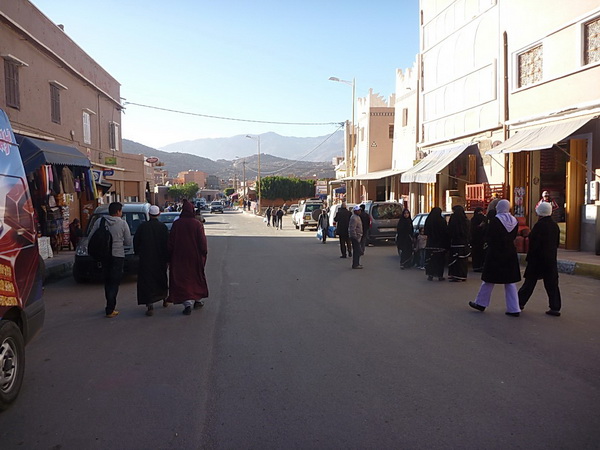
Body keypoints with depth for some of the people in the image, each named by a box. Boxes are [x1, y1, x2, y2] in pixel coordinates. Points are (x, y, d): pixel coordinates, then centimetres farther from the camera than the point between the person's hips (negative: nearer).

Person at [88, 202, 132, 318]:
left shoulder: (99, 221, 1)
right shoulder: (123, 223, -7)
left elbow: (91, 237, 4)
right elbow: (128, 242, -2)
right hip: (118, 256, -4)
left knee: (107, 281, 17)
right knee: (114, 283, 2)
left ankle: (110, 306, 24)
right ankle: (110, 310, 0)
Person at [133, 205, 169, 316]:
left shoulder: (142, 226, -4)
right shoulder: (163, 227, -5)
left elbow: (135, 241, 1)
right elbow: (167, 244, -5)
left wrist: (137, 252, 16)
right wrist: (167, 258, 1)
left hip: (145, 259, -1)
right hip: (160, 260, 2)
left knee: (147, 281, -1)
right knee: (162, 279, 20)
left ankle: (150, 305, -10)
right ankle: (164, 298, 35)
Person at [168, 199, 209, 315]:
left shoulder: (176, 224, -4)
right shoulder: (197, 224, -8)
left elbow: (171, 242, -1)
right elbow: (202, 241, -8)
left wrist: (170, 257, 6)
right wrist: (204, 253, 4)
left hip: (179, 257, 0)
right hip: (195, 257, 0)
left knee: (182, 279, 2)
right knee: (196, 277, 17)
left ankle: (188, 303, -11)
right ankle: (197, 300, 28)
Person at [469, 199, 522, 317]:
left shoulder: (495, 221, -14)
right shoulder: (514, 221, 1)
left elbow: (488, 238, -10)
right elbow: (513, 237, 9)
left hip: (495, 254, -4)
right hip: (510, 254, 4)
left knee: (489, 280, 8)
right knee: (510, 282, 9)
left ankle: (481, 303, 20)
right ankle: (514, 309, 9)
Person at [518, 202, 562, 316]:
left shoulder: (539, 225, -16)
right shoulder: (555, 225, 5)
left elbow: (534, 243, -17)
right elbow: (557, 243, 11)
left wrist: (529, 257, -8)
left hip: (538, 259, -6)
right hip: (551, 259, 6)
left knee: (530, 281, 5)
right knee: (552, 283, 7)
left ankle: (520, 302, 16)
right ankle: (555, 308, 9)